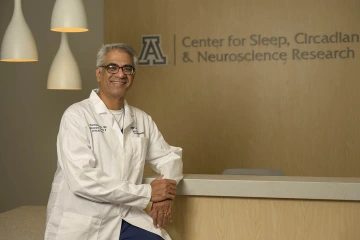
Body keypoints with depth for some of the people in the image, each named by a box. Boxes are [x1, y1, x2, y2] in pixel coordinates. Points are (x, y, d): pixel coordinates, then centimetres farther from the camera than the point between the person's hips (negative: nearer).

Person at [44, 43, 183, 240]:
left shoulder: (142, 120, 10)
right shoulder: (76, 115, -7)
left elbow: (170, 157, 16)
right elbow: (82, 179, -18)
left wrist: (165, 194, -6)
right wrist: (148, 193, -16)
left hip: (126, 221, 4)